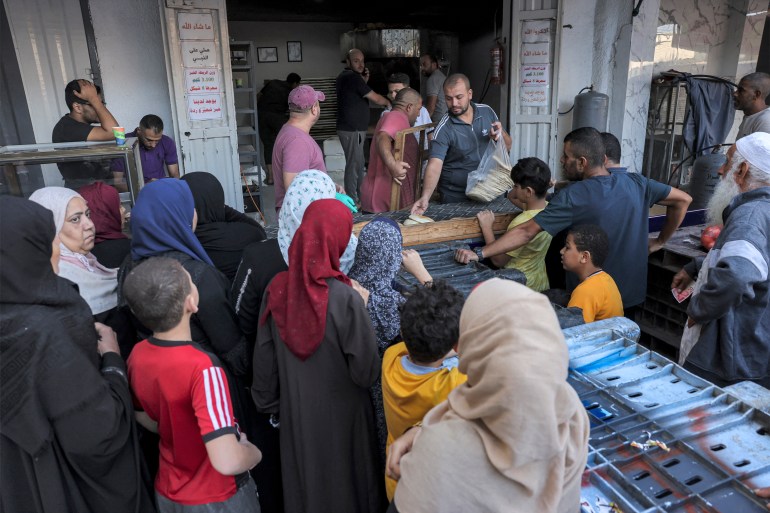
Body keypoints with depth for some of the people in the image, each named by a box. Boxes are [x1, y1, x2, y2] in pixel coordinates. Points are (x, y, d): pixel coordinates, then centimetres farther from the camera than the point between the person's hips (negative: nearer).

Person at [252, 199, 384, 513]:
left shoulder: (278, 288, -14)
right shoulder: (346, 298, -27)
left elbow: (264, 356, -3)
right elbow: (366, 373, -19)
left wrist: (266, 401, 14)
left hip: (295, 411, 4)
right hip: (340, 414, -4)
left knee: (302, 479, 27)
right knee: (343, 482, 22)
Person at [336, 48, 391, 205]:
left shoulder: (345, 76, 15)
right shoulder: (352, 77, -15)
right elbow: (375, 98, -13)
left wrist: (364, 81, 11)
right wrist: (388, 103, 6)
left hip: (353, 128, 10)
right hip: (352, 130, -10)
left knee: (359, 164, 18)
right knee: (354, 165, -7)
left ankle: (359, 197, 28)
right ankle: (352, 202, -2)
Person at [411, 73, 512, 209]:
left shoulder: (487, 111, -4)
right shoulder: (443, 129, -18)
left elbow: (507, 146, 6)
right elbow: (434, 165, -29)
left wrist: (501, 134, -17)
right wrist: (425, 197, -45)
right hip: (456, 198, -4)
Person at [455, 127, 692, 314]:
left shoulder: (573, 196, -20)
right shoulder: (636, 183, -6)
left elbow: (526, 232, -23)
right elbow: (683, 199, 5)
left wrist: (479, 253, -22)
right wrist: (660, 241, 12)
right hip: (633, 296, 5)